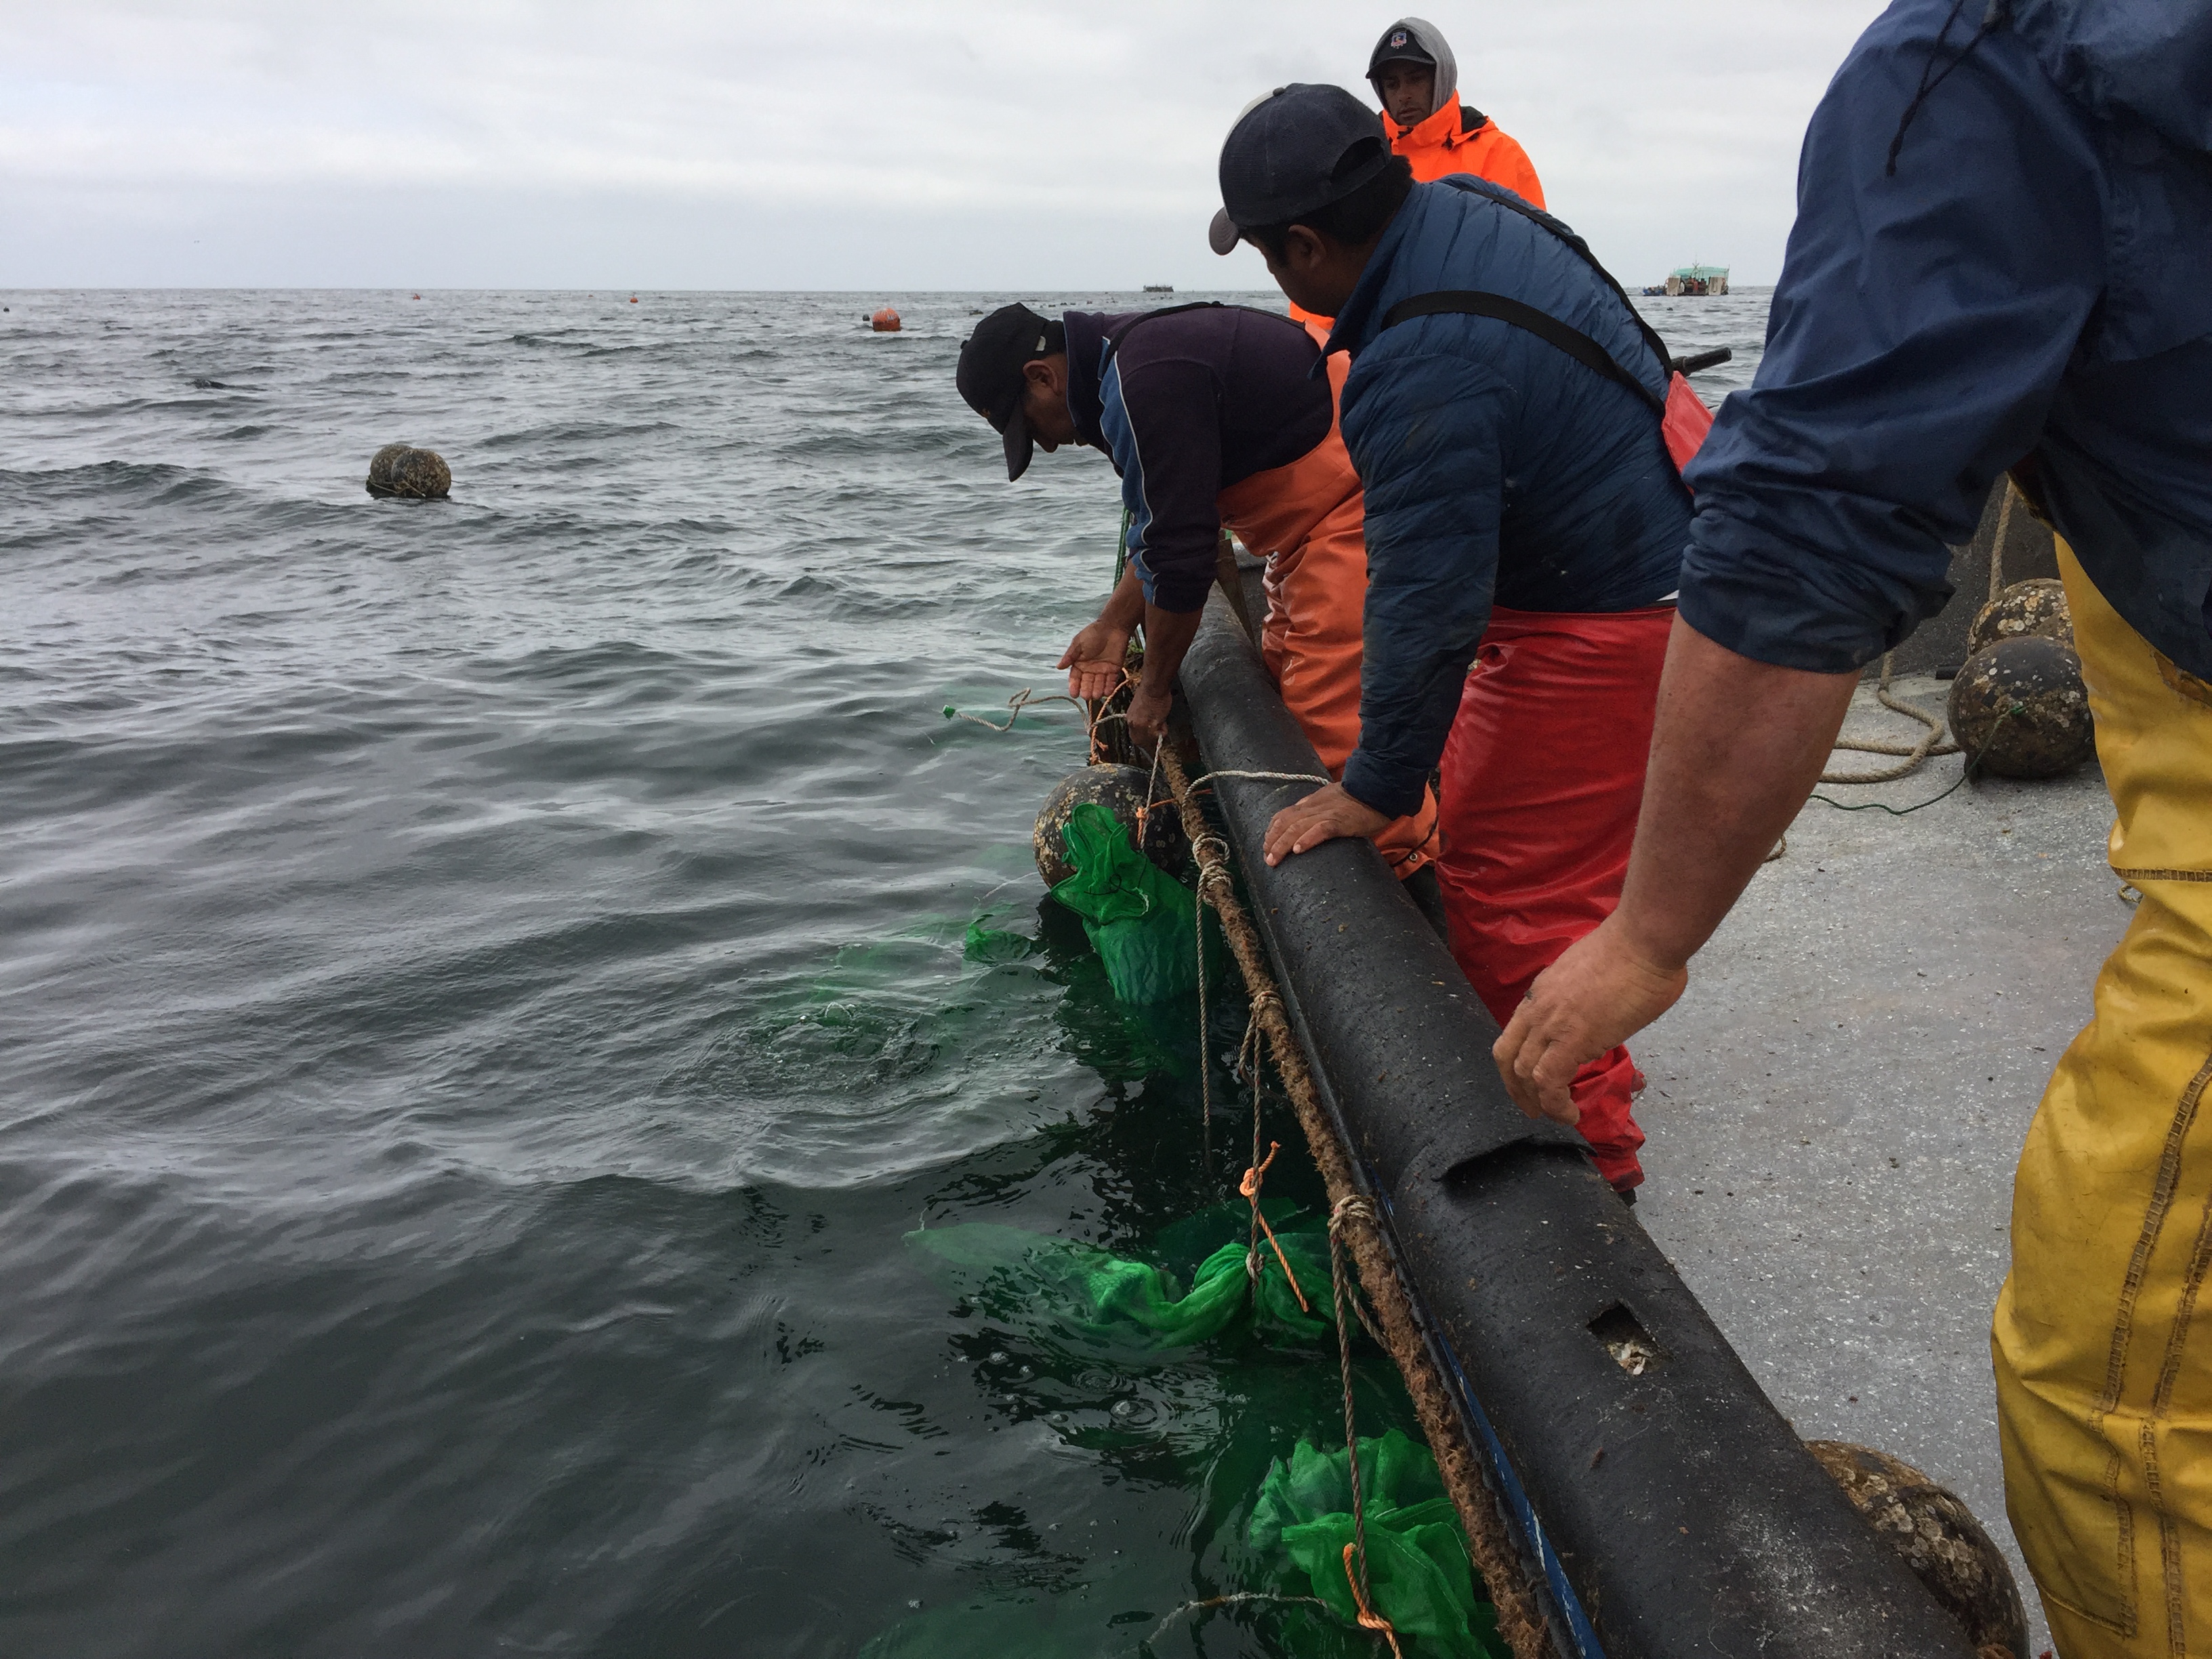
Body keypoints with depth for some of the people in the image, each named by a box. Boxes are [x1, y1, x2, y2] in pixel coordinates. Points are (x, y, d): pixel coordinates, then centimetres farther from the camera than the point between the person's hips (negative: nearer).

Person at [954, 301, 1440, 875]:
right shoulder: (1134, 354, 10)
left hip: (1359, 500, -11)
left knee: (1332, 711, -14)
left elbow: (1181, 553, -21)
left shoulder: (1149, 383, -23)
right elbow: (1166, 523, 18)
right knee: (1285, 676, 15)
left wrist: (1153, 688, -8)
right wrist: (1114, 625, 14)